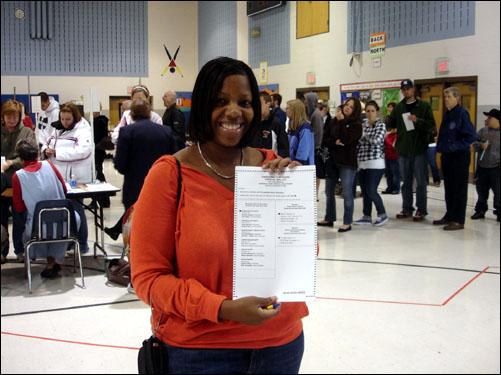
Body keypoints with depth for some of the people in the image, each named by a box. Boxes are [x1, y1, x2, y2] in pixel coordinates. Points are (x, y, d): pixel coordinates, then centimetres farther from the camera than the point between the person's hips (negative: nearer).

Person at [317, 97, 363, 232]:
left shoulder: (356, 125, -5)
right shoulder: (334, 121, 9)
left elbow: (346, 139, -21)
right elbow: (324, 140, 6)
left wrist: (341, 121, -14)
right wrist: (335, 142, -13)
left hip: (347, 163, -6)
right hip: (332, 160, 6)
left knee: (347, 193, -4)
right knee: (329, 191, 13)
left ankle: (347, 222, 5)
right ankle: (329, 218, 27)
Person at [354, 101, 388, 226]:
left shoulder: (381, 125, -2)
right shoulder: (363, 124, 12)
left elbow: (376, 140, -17)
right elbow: (358, 142, 13)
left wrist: (363, 133, -7)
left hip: (375, 163, -6)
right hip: (362, 163, 6)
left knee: (371, 191, -8)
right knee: (365, 192, 8)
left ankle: (382, 214, 10)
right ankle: (367, 217, 17)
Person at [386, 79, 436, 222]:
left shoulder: (424, 106, 0)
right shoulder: (399, 107, 12)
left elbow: (431, 125, -7)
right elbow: (390, 124, 9)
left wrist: (418, 120, -22)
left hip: (419, 149, -4)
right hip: (403, 149, 4)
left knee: (420, 181, 0)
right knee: (406, 181, 11)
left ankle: (421, 210, 7)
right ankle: (407, 208, 20)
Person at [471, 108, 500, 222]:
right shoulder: (482, 131, 7)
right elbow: (474, 144, 10)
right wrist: (481, 145, -11)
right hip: (482, 167, 4)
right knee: (481, 191, 13)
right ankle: (480, 210, 25)